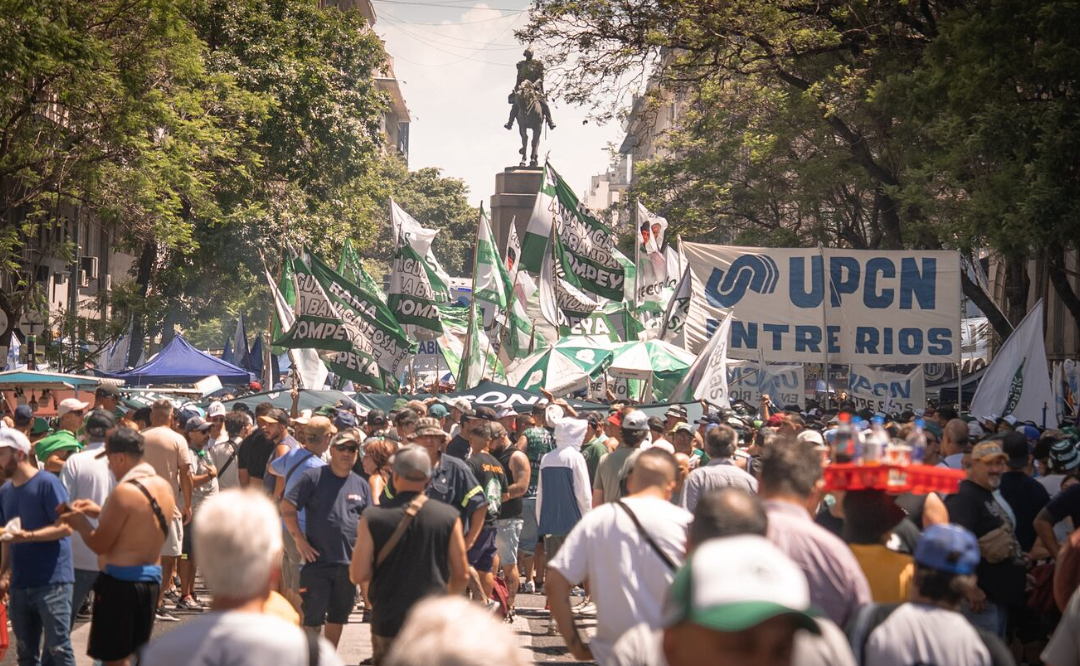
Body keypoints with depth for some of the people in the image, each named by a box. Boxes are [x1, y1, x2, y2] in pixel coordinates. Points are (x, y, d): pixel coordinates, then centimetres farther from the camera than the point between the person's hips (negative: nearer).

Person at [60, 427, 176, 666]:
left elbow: (99, 545, -13)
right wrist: (100, 512, 19)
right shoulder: (164, 487, 6)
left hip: (120, 580, -8)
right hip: (151, 577, 8)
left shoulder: (124, 491, -18)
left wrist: (80, 521, 4)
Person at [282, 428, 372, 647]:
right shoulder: (313, 477, -4)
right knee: (312, 617, -1)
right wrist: (300, 540, -11)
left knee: (338, 616, 14)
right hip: (317, 560, -4)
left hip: (349, 563, 4)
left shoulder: (361, 485, 9)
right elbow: (287, 507, -7)